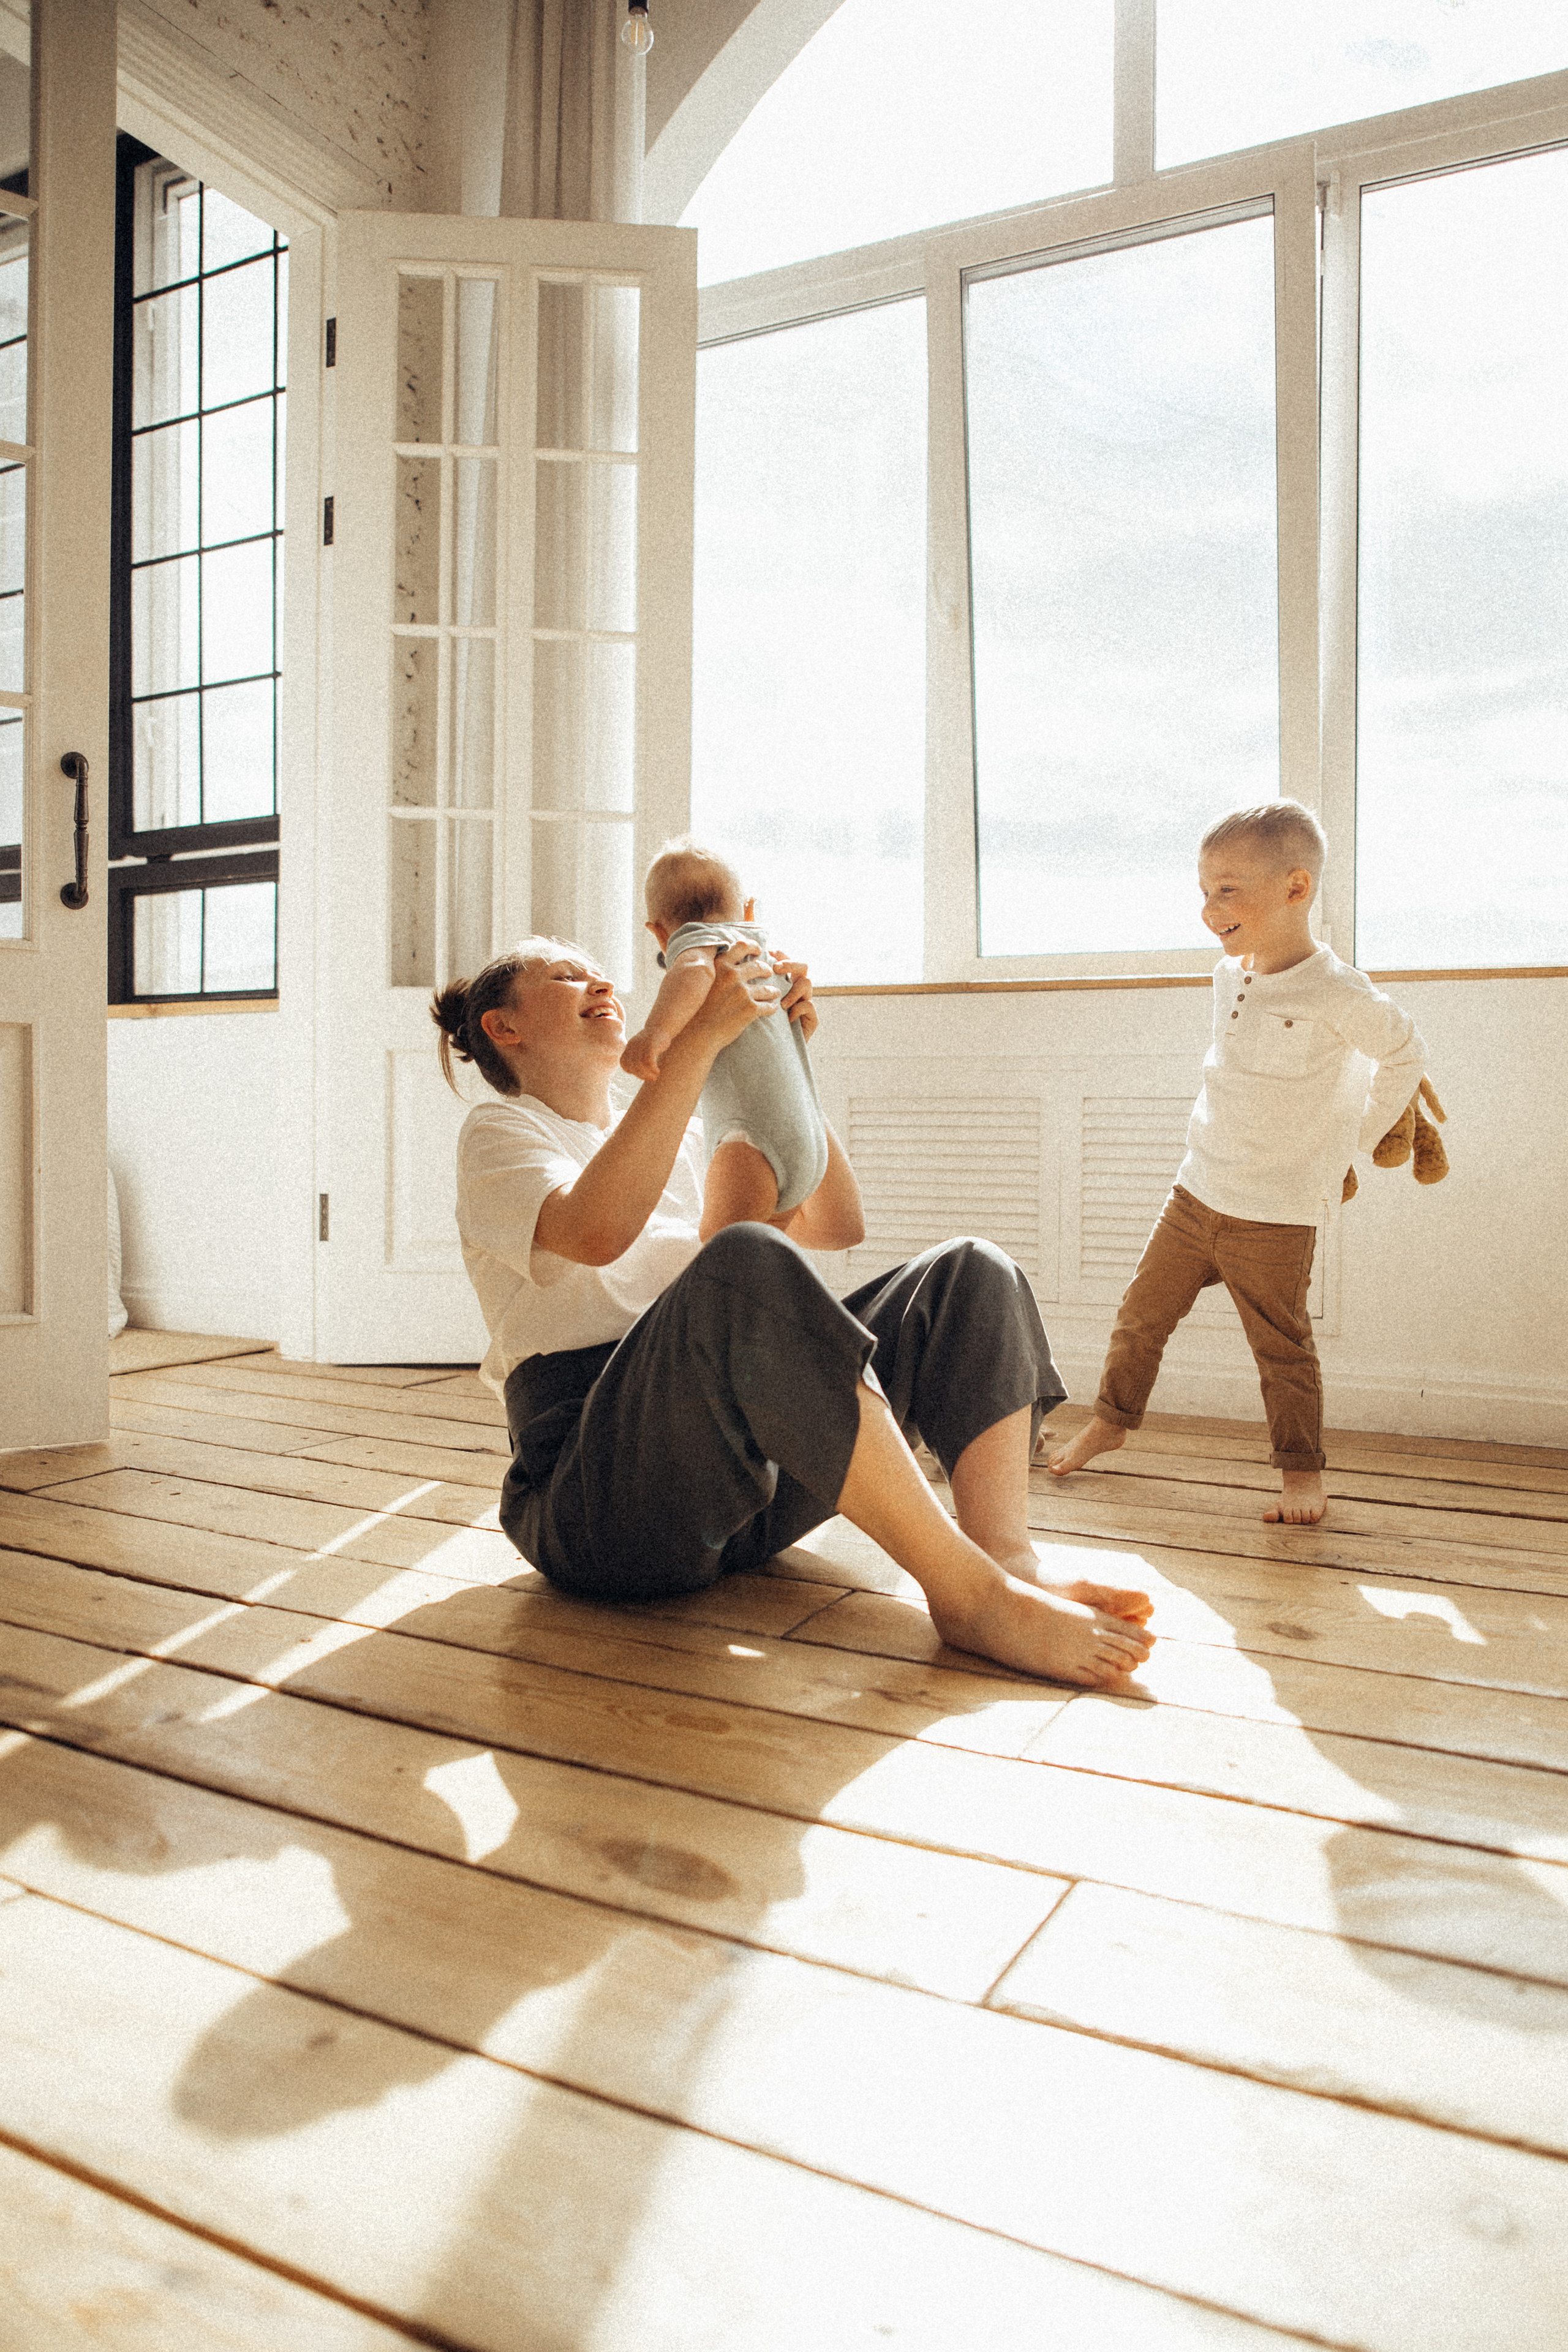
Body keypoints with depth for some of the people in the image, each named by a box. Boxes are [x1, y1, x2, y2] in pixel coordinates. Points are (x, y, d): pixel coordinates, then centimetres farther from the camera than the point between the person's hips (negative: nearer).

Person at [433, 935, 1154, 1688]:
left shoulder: (687, 1142, 25)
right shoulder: (499, 1131, 5)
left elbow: (835, 1226, 17)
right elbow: (595, 1231, -19)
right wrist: (701, 1034, -18)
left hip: (751, 1471, 7)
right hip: (600, 1497, -7)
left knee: (970, 1274, -5)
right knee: (744, 1262, -36)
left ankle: (1012, 1563, -27)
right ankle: (966, 1593, -33)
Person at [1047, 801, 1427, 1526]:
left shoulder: (1337, 995, -17)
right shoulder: (1228, 975, 3)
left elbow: (1405, 1053, 0)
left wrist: (1357, 1135, 4)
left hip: (1275, 1218, -6)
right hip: (1195, 1193, 6)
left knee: (1282, 1348, 3)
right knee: (1142, 1313, 12)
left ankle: (1300, 1467, 20)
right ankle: (1111, 1420, 31)